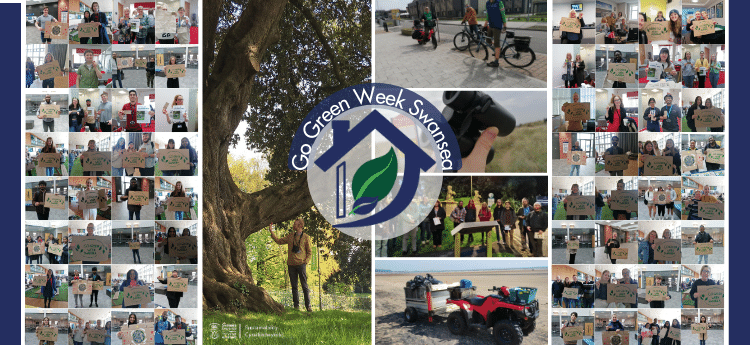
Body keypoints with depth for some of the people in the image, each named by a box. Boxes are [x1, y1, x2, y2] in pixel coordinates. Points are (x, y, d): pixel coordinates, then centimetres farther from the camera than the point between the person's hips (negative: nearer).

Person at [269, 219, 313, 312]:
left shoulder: (306, 237, 3)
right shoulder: (290, 236, 13)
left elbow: (309, 252, 6)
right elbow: (279, 241, 16)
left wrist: (305, 261, -7)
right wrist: (271, 232, 12)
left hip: (301, 265, -4)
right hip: (291, 265, 4)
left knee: (304, 286, -5)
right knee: (294, 286, 5)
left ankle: (308, 306, -2)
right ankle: (296, 306, 10)